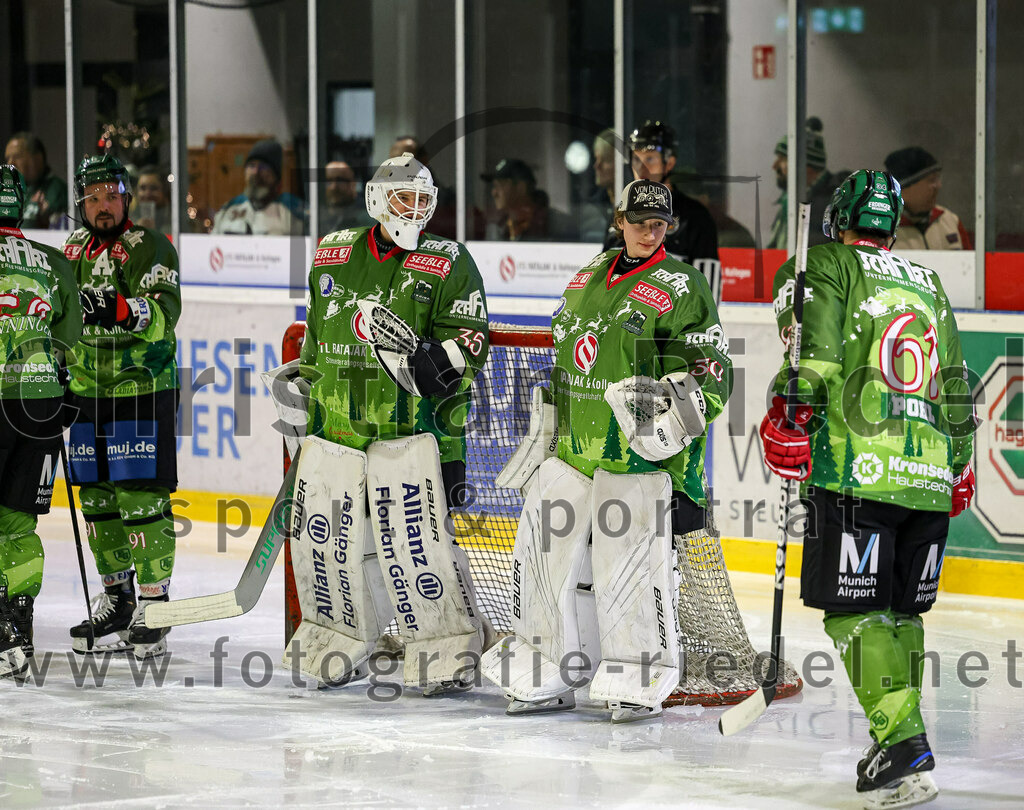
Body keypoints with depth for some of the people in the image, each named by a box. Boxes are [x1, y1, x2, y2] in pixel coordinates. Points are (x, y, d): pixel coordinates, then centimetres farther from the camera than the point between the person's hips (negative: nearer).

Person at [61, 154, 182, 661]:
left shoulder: (150, 248, -8)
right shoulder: (73, 252, 13)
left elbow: (164, 311, -23)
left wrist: (122, 309, -39)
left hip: (143, 393, -6)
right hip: (87, 392, 7)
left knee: (141, 500, -9)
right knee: (96, 500, 9)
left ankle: (153, 605, -4)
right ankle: (116, 599, 20)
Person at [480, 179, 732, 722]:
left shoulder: (681, 287, -6)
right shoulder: (587, 279, 14)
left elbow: (714, 372, -9)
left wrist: (677, 415, -25)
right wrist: (544, 429, 24)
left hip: (639, 455, -7)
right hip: (573, 448, 7)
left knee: (632, 568, -7)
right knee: (542, 553, 6)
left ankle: (640, 686, 7)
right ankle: (548, 678, 18)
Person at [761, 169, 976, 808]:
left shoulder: (827, 267, 4)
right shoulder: (930, 285, 22)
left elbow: (814, 350, -14)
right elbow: (956, 389, 25)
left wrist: (790, 414, -13)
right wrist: (960, 468, 31)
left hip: (859, 469, -6)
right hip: (931, 476, 6)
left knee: (856, 610, -7)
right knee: (901, 610, 15)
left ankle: (903, 742, -19)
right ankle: (900, 751, 18)